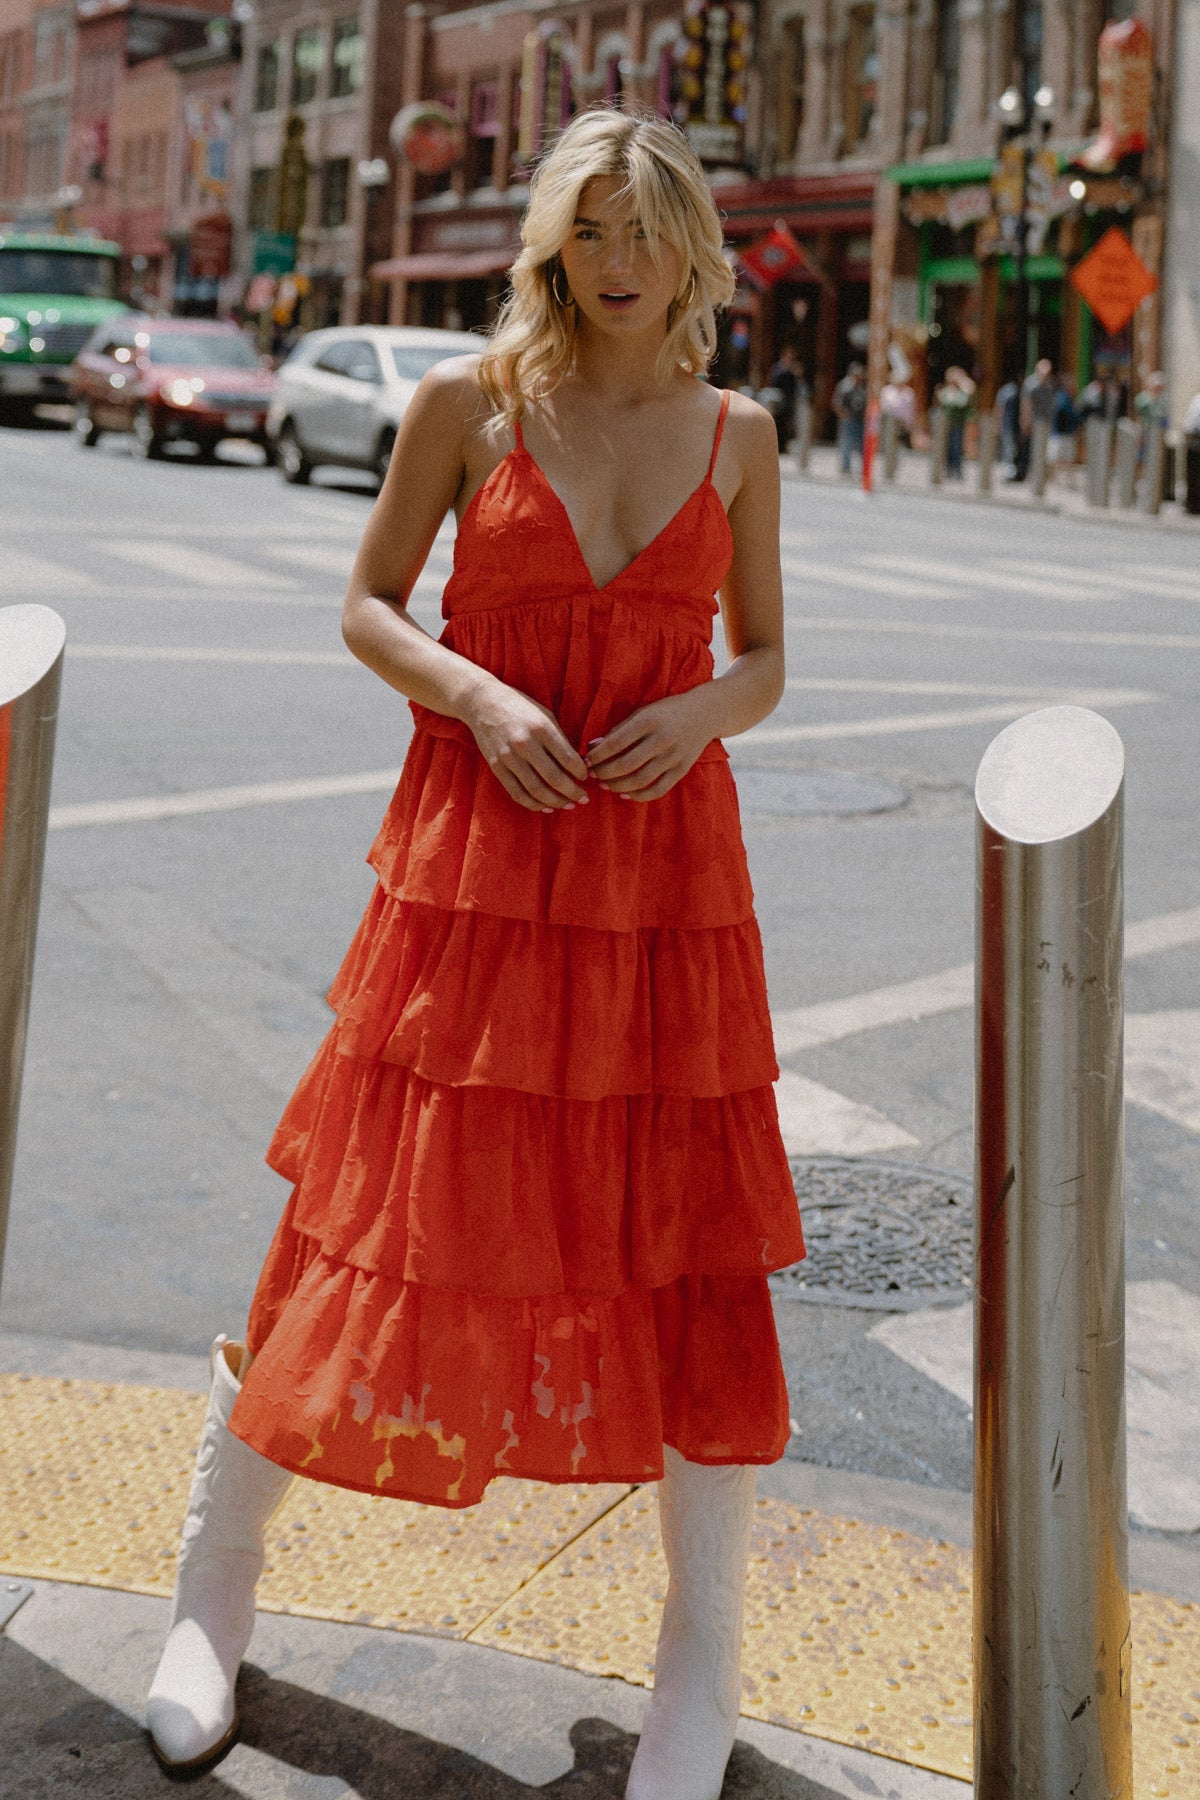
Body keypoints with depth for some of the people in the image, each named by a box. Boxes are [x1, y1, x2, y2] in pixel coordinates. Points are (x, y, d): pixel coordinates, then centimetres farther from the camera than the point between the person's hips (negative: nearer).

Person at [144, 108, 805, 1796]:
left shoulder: (737, 433, 7)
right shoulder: (468, 400, 1)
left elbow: (764, 660, 12)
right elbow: (368, 606, 4)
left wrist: (703, 709, -10)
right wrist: (476, 695, -14)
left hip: (665, 864, 2)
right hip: (476, 852, -2)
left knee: (694, 1247, 2)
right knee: (377, 1215, 2)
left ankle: (703, 1663, 19)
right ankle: (216, 1589, 24)